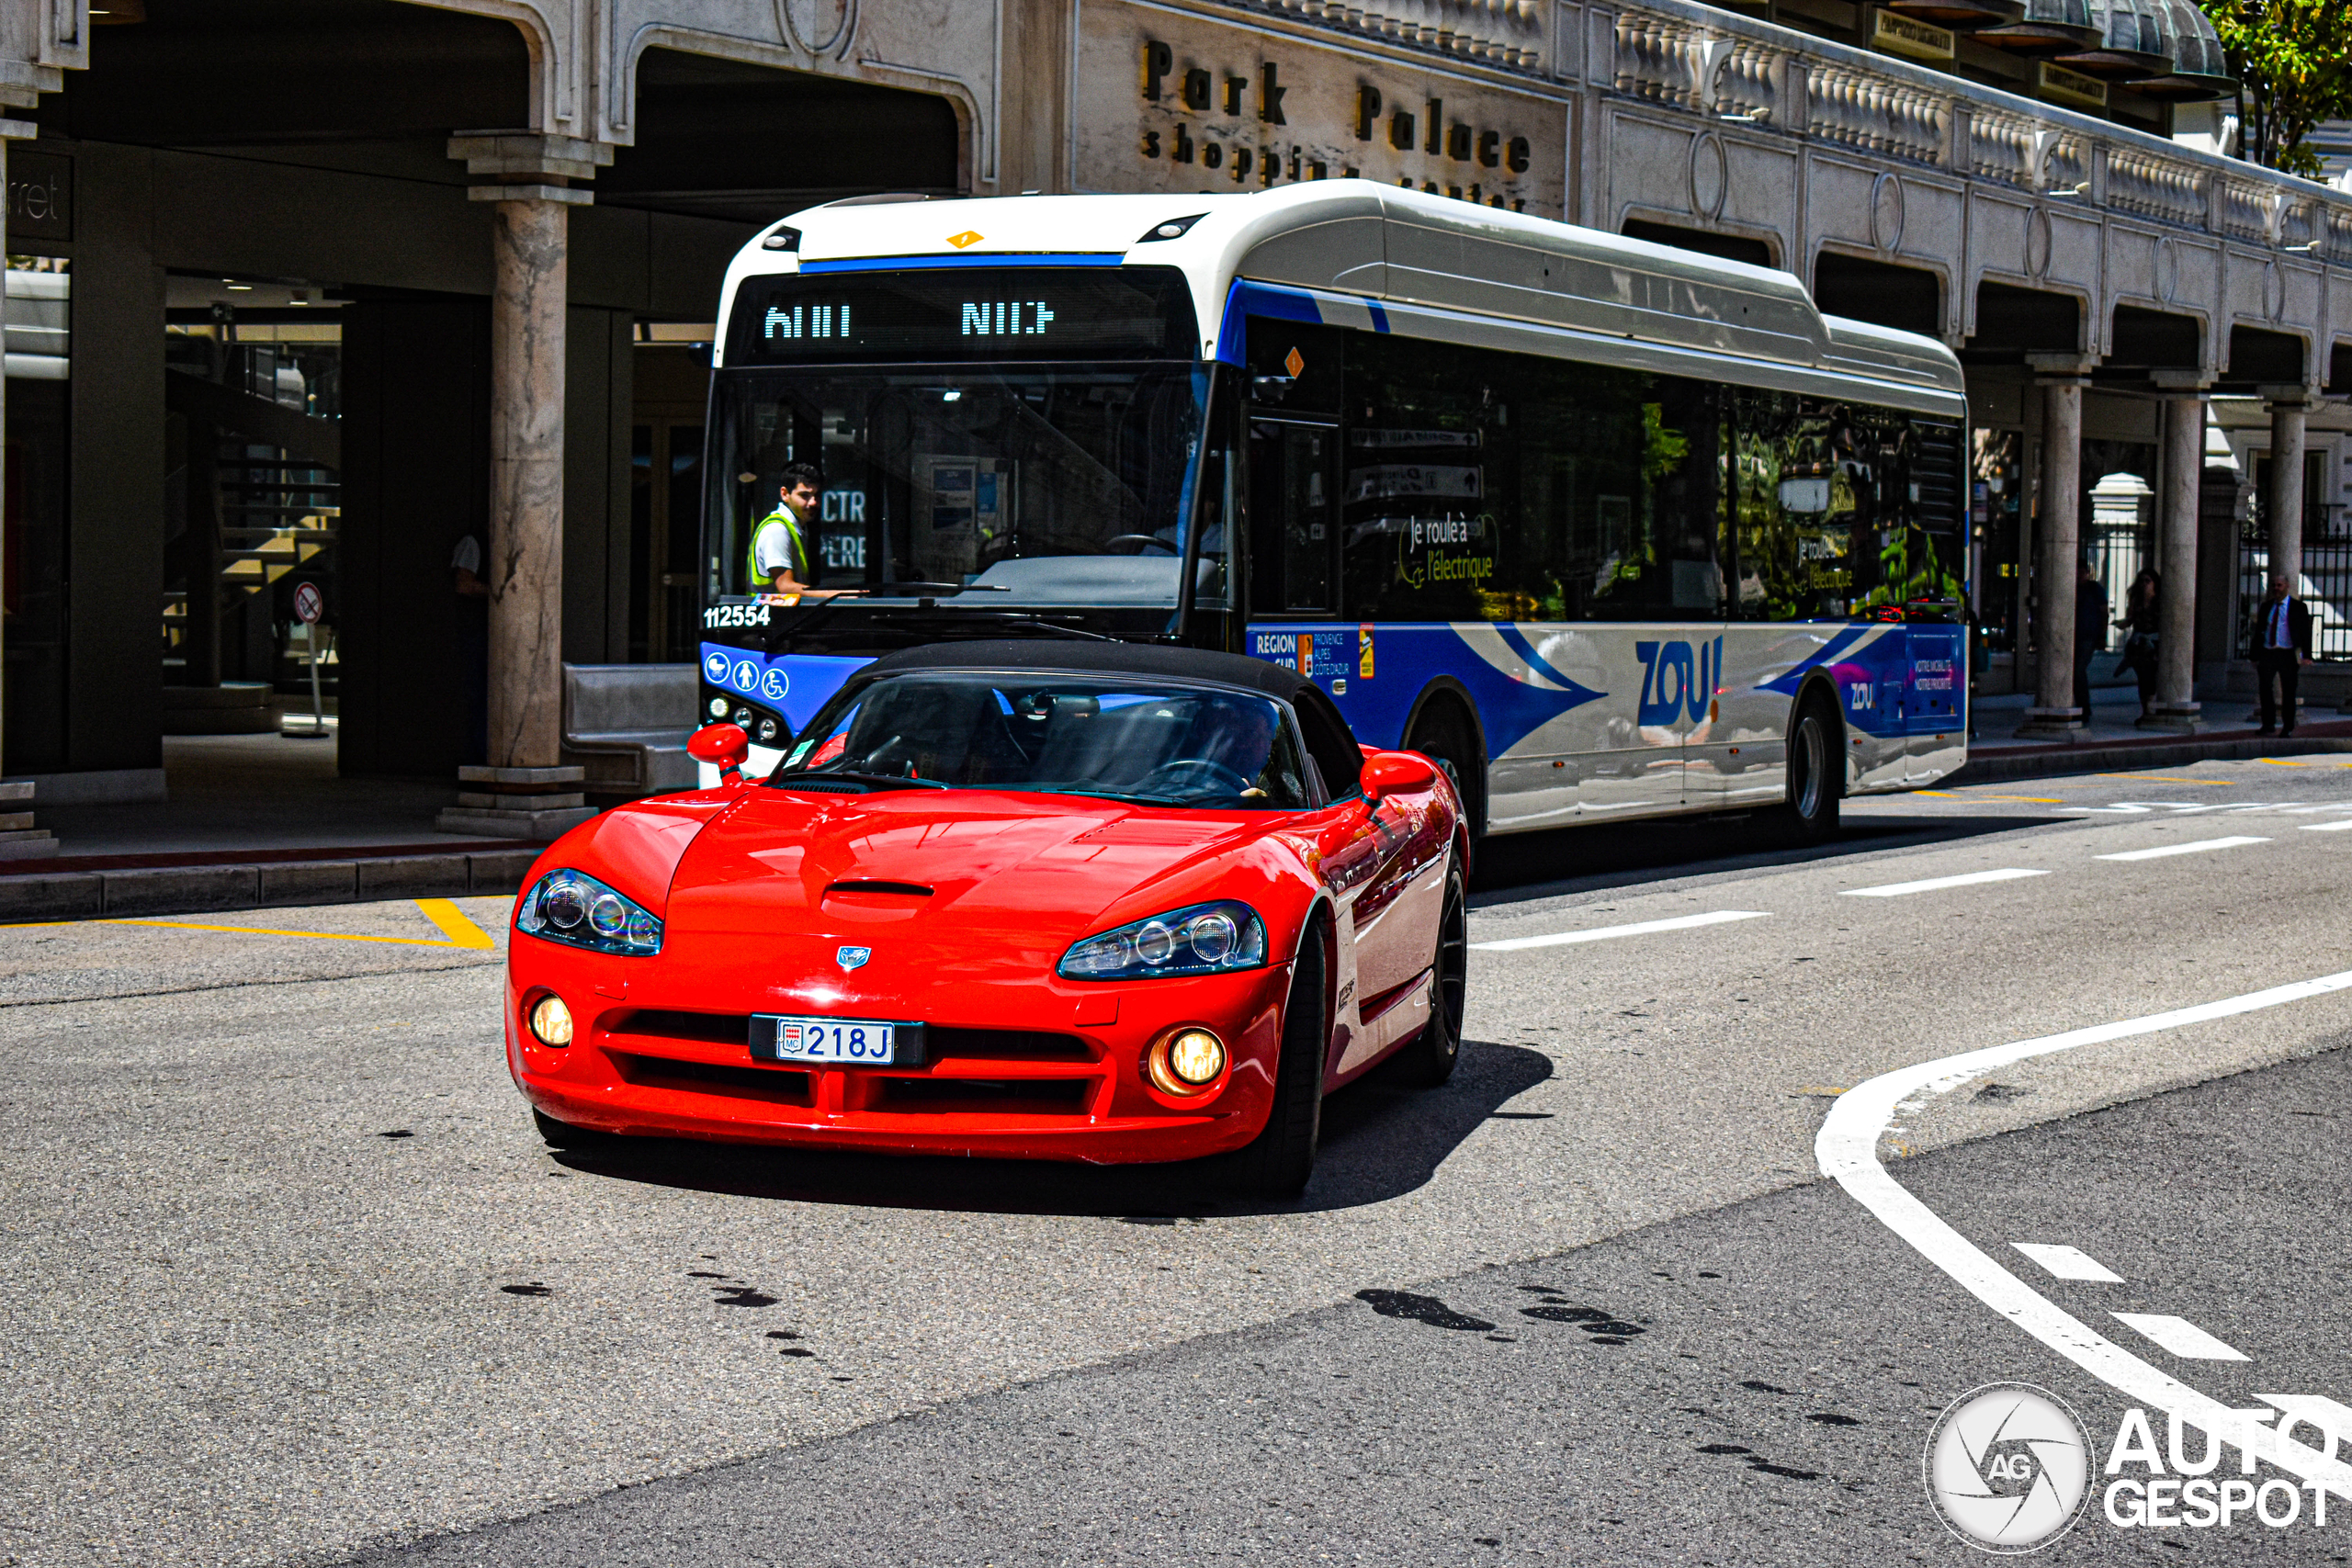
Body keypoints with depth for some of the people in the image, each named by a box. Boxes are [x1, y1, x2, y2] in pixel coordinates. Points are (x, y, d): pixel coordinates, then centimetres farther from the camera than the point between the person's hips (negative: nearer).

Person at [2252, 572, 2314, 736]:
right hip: (2268, 653, 3)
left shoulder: (2298, 607, 2)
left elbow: (2306, 632, -1)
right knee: (2264, 686, -12)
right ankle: (2268, 724, -4)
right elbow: (2259, 631, 14)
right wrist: (2256, 656, 8)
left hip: (2288, 655, -3)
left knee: (2288, 692, 2)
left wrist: (2306, 656, -12)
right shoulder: (2266, 606, 13)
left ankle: (2288, 727, 12)